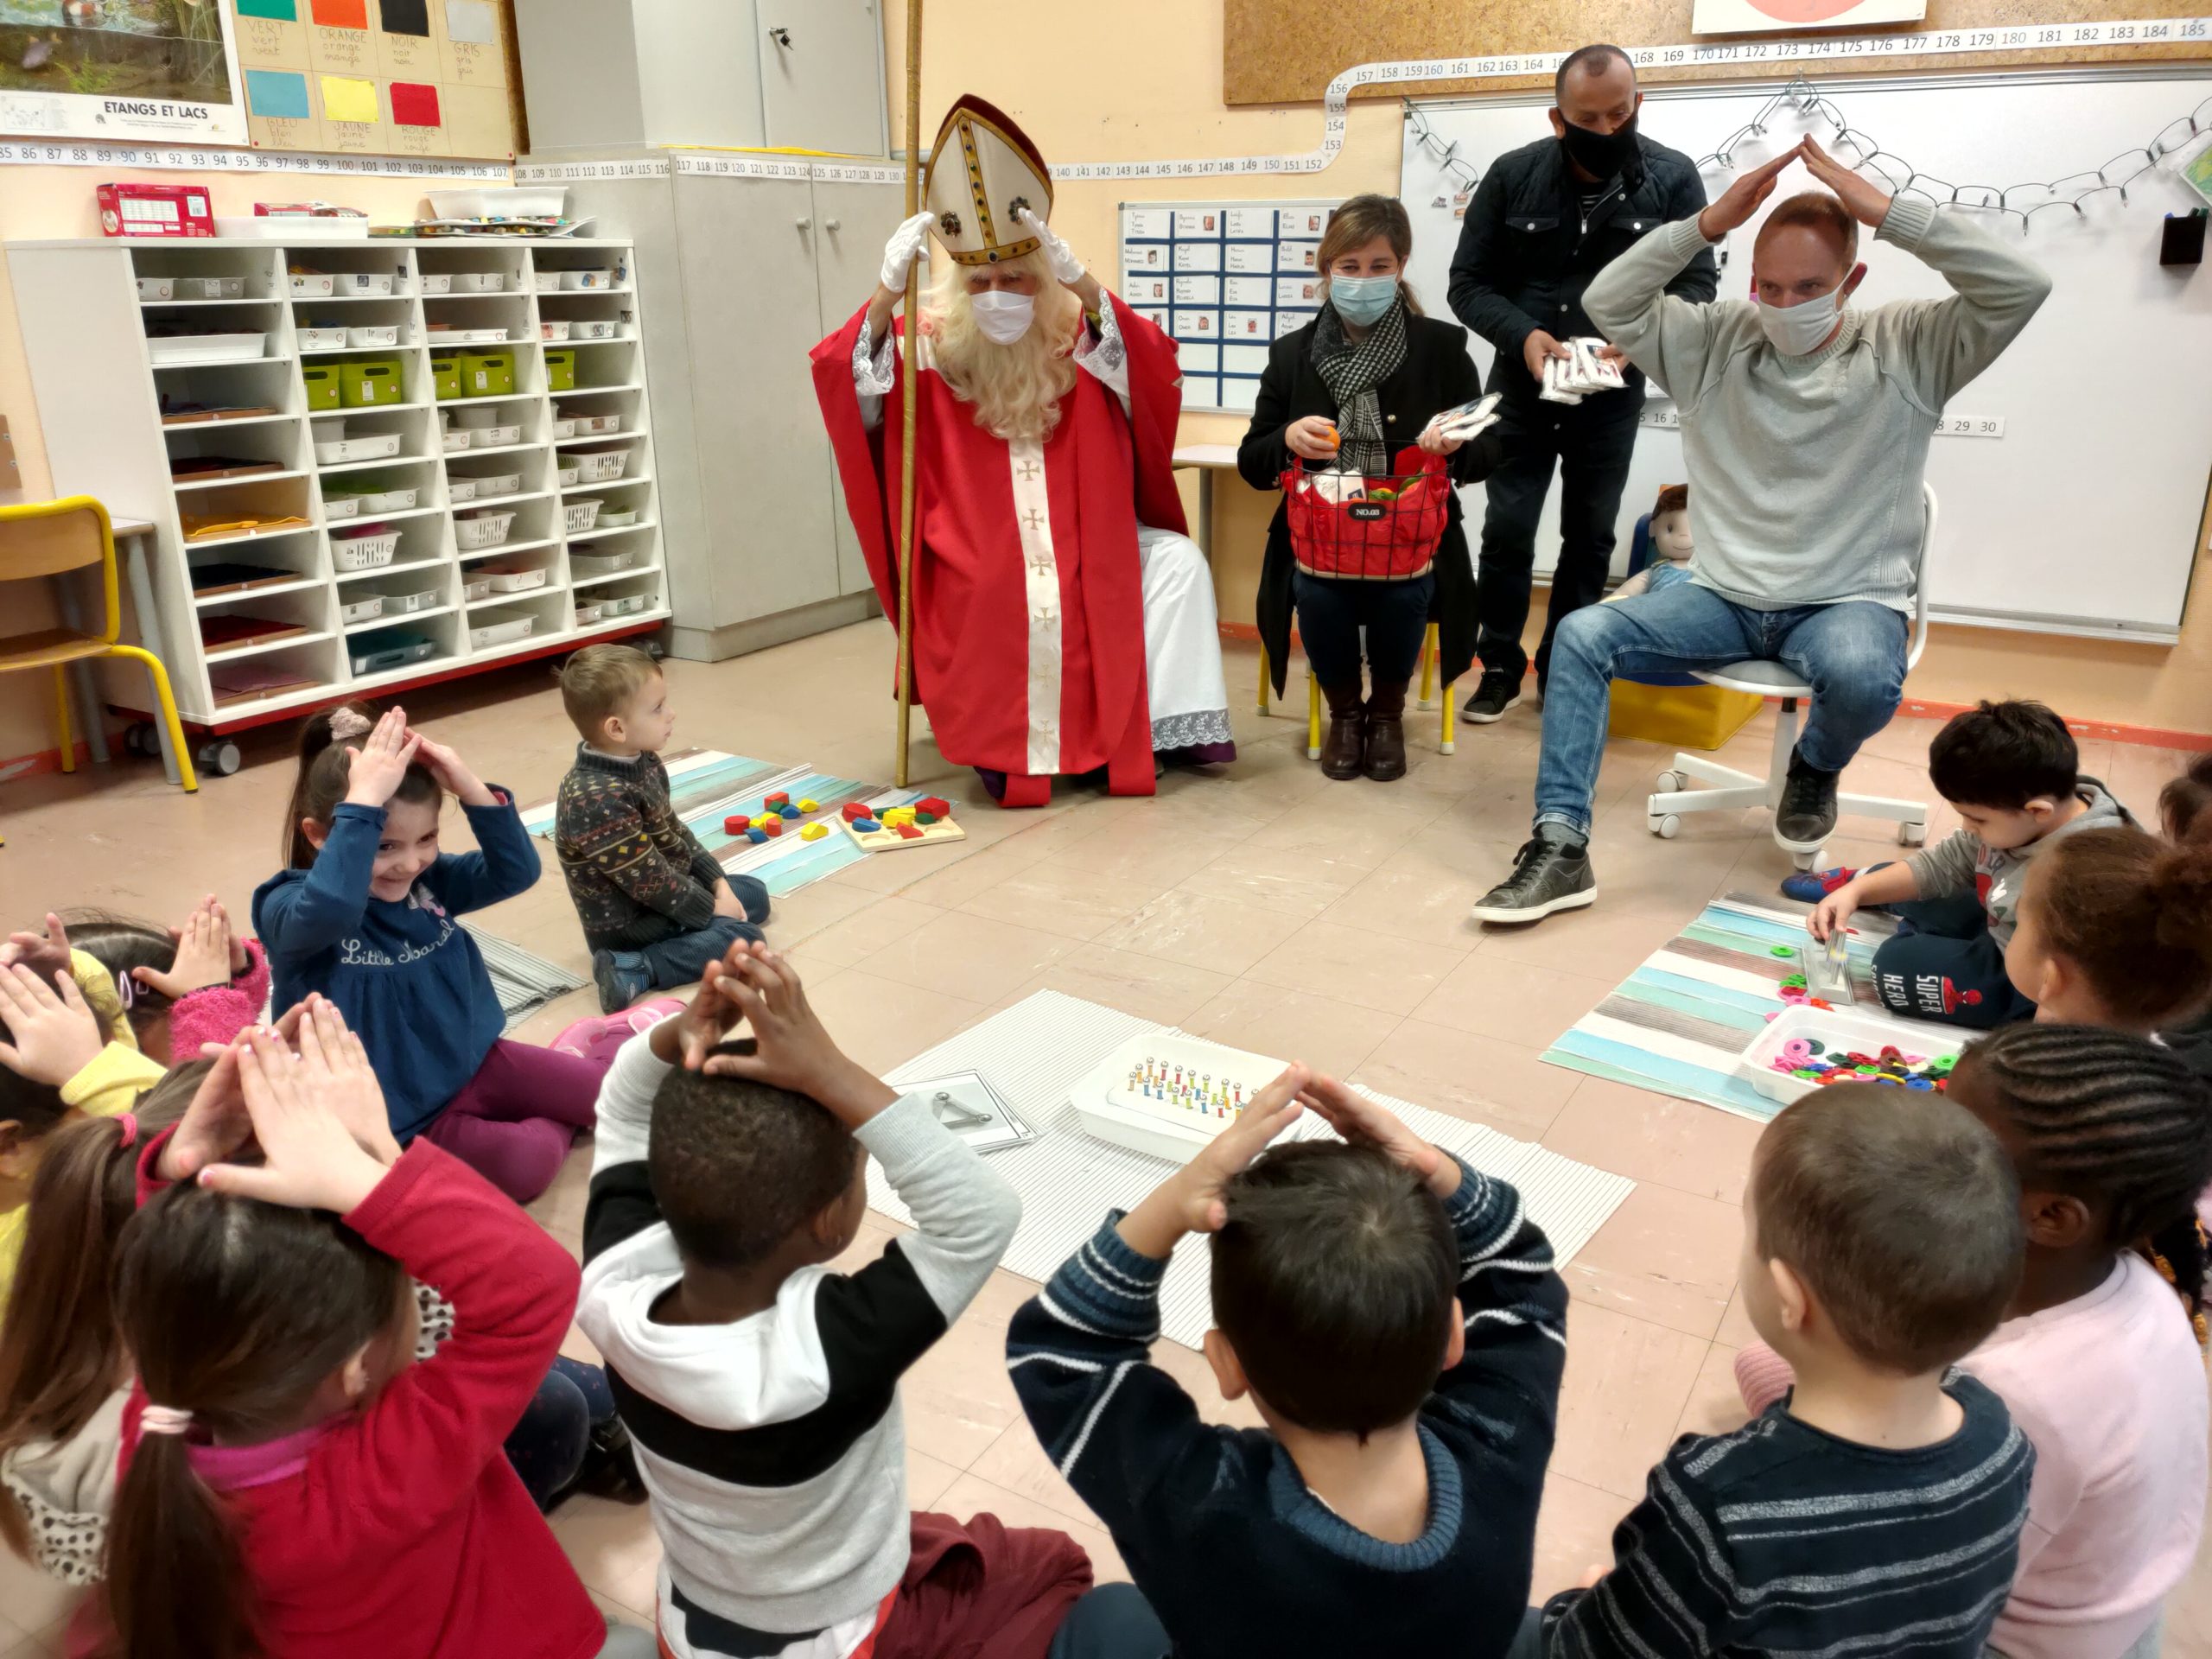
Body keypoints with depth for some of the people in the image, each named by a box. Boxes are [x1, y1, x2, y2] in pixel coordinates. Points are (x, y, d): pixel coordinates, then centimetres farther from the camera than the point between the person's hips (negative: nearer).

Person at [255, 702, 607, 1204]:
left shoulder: (426, 880, -1)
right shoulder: (289, 907, -20)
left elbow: (516, 872, -12)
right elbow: (330, 911, -44)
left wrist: (471, 787, -26)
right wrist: (364, 800, -46)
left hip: (474, 1062, 6)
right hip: (400, 1117, -6)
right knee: (526, 1162, -26)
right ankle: (555, 1125, 5)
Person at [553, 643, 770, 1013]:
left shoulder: (643, 763, -1)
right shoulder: (599, 798, -31)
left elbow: (673, 834, 11)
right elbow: (648, 879, -27)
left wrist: (718, 883, 3)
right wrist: (711, 910, -15)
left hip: (668, 890, 10)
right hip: (628, 923, -10)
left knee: (755, 892, 19)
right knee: (742, 937, -19)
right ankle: (632, 970, -17)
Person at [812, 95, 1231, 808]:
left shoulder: (1079, 343, -2)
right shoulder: (935, 349, -3)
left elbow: (1154, 372, -22)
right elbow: (843, 381, -17)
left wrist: (1083, 284, -36)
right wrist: (887, 293, -32)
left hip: (1087, 539, 2)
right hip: (977, 555, -2)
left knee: (1178, 561, -21)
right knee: (1016, 606, -33)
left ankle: (1170, 724, -12)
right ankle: (1007, 743, -8)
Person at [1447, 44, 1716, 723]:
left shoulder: (1674, 178, -6)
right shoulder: (1512, 175, -6)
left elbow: (1697, 284, -6)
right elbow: (1469, 283, -4)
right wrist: (1521, 335, -22)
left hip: (1612, 394, 1)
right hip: (1522, 387, 0)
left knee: (1590, 537, 9)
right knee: (1506, 531, 1)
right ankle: (1501, 667, 17)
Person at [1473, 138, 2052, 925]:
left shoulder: (1907, 348, -1)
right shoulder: (1717, 343, 6)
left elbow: (2020, 286, -16)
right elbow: (1609, 301, -1)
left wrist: (1889, 212, -19)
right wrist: (1709, 223, -12)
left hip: (1850, 600, -2)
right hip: (1725, 596, 3)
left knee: (1863, 679, -38)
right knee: (1583, 635, -20)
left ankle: (1816, 768, 2)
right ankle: (1560, 846, -19)